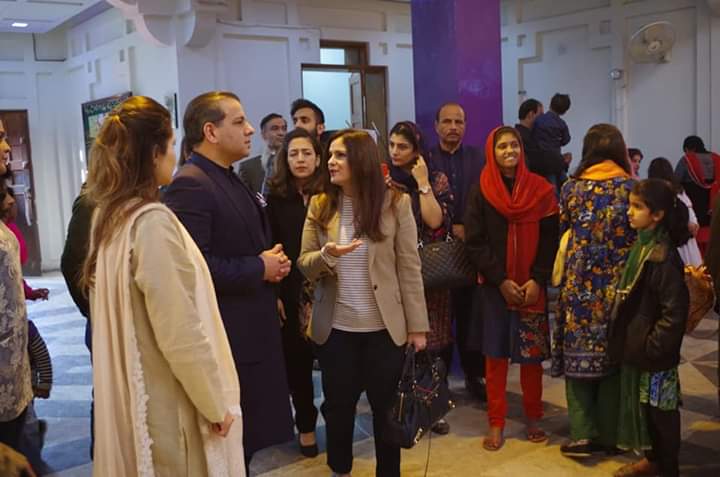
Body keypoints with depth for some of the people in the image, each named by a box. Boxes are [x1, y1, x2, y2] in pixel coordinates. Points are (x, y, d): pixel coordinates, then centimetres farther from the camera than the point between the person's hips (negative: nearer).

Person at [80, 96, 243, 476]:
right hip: (168, 401, -8)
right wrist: (216, 404, -13)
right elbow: (181, 334, -24)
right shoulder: (152, 221, -23)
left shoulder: (109, 217, 4)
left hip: (130, 392, 8)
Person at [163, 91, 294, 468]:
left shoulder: (231, 180, 13)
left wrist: (273, 262, 2)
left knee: (246, 442, 21)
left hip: (252, 333, 10)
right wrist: (260, 269, -18)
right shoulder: (189, 185, -19)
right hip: (224, 340, -10)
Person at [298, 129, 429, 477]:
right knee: (338, 405, 14)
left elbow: (409, 268, -5)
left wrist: (416, 325, -6)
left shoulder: (395, 203, -7)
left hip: (385, 327, -2)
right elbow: (303, 265, 1)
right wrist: (326, 256, -22)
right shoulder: (319, 206, 1)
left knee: (387, 406, 11)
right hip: (335, 327, 2)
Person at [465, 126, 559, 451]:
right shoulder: (481, 191, 0)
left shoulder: (540, 189, 2)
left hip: (532, 286, 1)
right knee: (495, 354, 3)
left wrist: (537, 280, -11)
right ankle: (496, 423, 12)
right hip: (494, 285, 0)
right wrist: (501, 280, -12)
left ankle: (532, 418, 22)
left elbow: (551, 239, 0)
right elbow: (474, 242, -4)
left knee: (532, 354, 6)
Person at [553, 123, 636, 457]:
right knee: (613, 355, 9)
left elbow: (562, 235, 6)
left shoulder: (572, 188, 0)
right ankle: (608, 436, 16)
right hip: (619, 286, 0)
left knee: (579, 356, 6)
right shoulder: (632, 188, -2)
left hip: (579, 286, 0)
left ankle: (581, 434, 3)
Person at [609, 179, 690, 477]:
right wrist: (627, 339, 14)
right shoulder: (642, 245, 6)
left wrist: (654, 345, -18)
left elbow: (675, 310, -22)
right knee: (643, 405, 20)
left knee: (661, 410, 6)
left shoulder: (663, 256, -21)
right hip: (636, 347, 9)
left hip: (655, 352, -8)